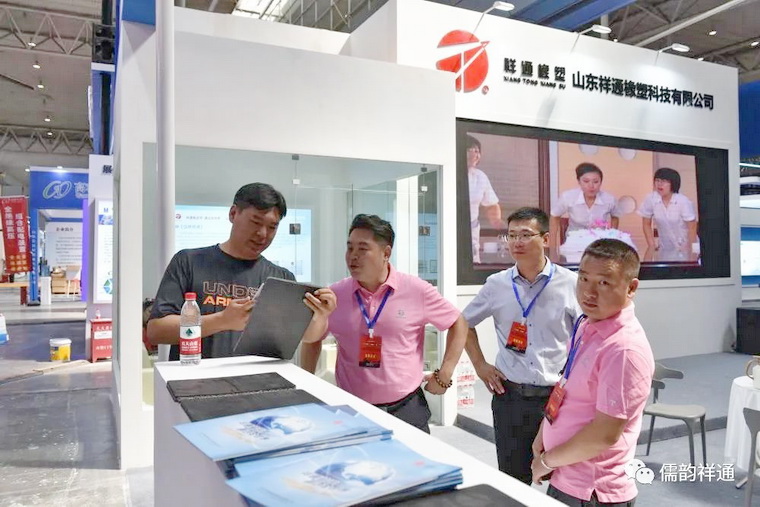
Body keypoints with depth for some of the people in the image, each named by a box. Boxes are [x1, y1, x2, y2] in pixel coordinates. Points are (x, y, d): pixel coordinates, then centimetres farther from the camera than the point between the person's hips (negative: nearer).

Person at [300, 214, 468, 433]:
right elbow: (311, 340, 11)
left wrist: (444, 376, 0)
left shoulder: (417, 290, -7)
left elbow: (458, 324, 4)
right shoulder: (334, 295, -2)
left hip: (407, 410, -1)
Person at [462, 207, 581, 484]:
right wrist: (480, 365, 8)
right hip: (510, 396, 2)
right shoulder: (497, 284, 1)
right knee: (513, 482, 15)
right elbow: (464, 323, 15)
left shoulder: (570, 284, -6)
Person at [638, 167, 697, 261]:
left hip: (684, 247, -2)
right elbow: (646, 224, 1)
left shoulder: (684, 202, -17)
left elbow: (692, 228, -13)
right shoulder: (650, 199, -12)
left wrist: (691, 250, -14)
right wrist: (651, 244, -4)